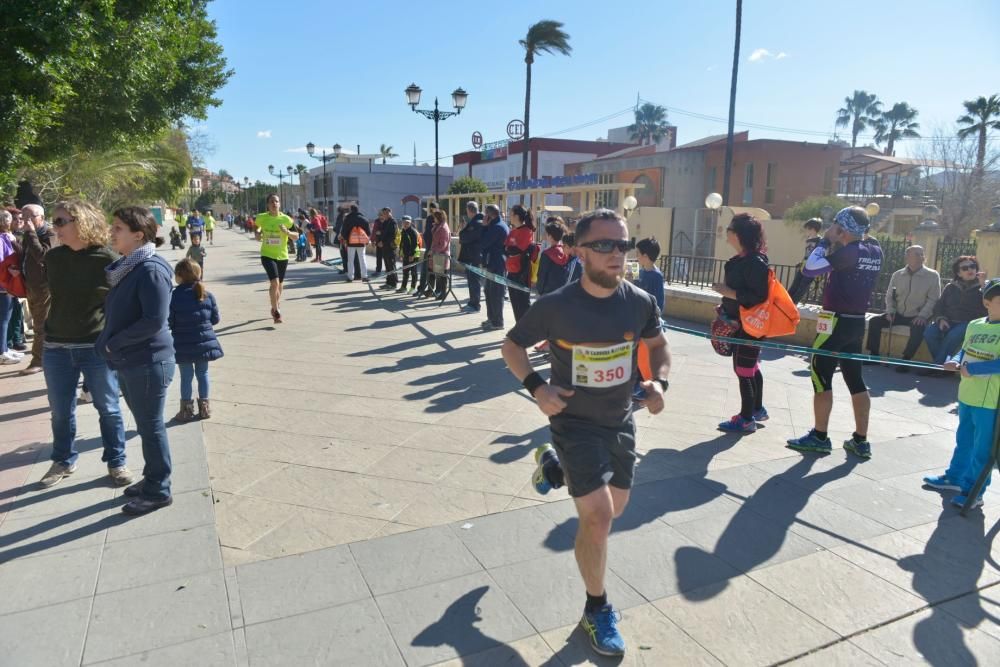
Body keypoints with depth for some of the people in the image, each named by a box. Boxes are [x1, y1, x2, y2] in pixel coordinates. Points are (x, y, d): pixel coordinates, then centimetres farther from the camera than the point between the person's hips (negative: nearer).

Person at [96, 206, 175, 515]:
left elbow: (154, 320, -25)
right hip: (128, 362, 9)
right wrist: (111, 344, 7)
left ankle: (159, 491, 16)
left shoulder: (150, 270, -19)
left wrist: (114, 342, -16)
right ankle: (152, 478, 34)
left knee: (151, 426, 2)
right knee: (145, 425, 19)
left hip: (148, 362, -9)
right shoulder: (125, 267, 9)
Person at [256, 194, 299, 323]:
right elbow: (257, 226, 20)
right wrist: (258, 232, -2)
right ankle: (276, 311, -9)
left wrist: (287, 232, -20)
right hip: (267, 255, -2)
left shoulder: (286, 219, -6)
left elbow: (296, 236, -1)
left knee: (279, 283, 17)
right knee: (274, 282, -20)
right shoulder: (262, 218, -4)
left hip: (282, 256, 2)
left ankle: (276, 306, 43)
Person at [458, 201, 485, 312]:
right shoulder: (473, 222, 16)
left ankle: (475, 305, 0)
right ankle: (472, 303, 24)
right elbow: (466, 237, 20)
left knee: (474, 280, -5)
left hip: (475, 257, -10)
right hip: (470, 256, 10)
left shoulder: (478, 223, -16)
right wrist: (463, 234, 2)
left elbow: (467, 237, -22)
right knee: (471, 279, 16)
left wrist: (461, 233, -4)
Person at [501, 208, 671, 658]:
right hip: (575, 424, -5)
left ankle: (555, 467, 48)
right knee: (598, 517, -11)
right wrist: (536, 387, -23)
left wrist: (659, 382, -10)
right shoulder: (556, 306, -21)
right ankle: (597, 610, 14)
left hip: (621, 423, 5)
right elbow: (511, 345, -7)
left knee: (616, 508, 21)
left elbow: (658, 345, 9)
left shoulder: (640, 303, -10)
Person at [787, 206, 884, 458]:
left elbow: (810, 269, -20)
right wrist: (835, 244, 8)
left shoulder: (849, 251, -16)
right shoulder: (875, 251, 9)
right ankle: (860, 440, 16)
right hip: (857, 322, 8)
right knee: (855, 379, 11)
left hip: (836, 322, -8)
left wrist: (826, 240, -9)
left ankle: (819, 437, 6)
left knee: (821, 376, 1)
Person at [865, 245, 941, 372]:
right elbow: (889, 295, 11)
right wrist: (890, 311, -5)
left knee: (917, 329, -36)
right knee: (874, 321, -16)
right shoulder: (897, 275, 8)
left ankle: (905, 360, -24)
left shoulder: (932, 275, -2)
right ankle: (873, 355, -8)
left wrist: (922, 316, -19)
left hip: (917, 316, -4)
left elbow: (933, 299, -7)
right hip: (898, 314, 4)